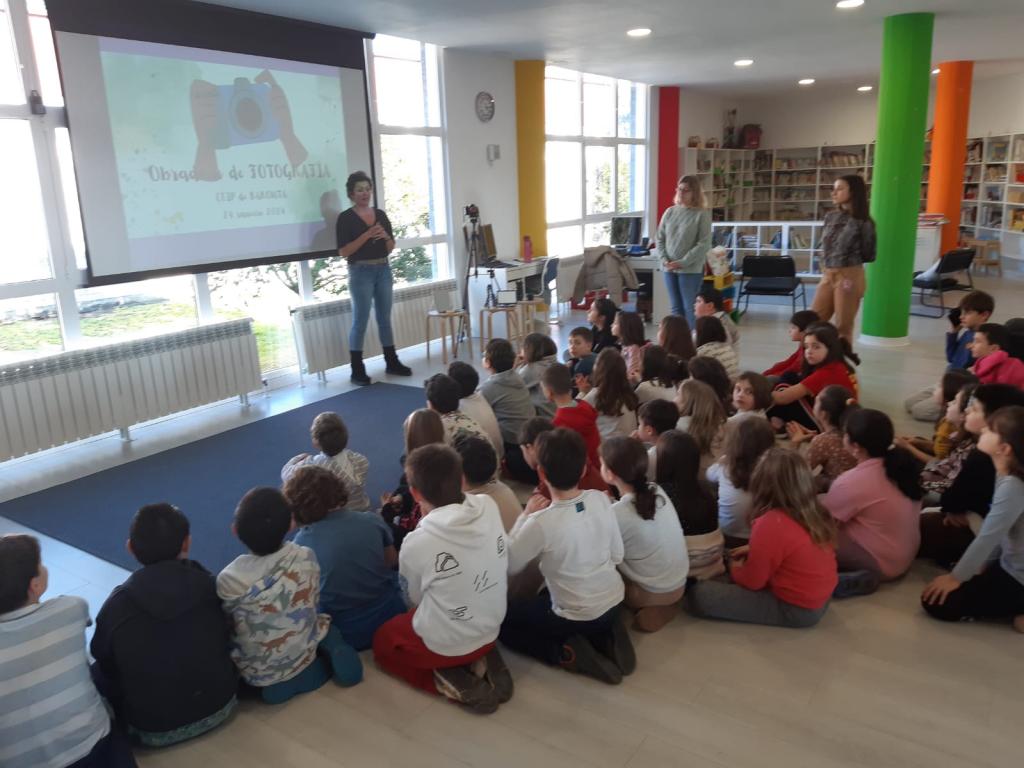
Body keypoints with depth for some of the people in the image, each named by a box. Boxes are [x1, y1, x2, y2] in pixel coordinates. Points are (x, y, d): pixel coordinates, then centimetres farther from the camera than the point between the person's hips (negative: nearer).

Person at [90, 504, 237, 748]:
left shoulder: (116, 605, -17)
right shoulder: (211, 585, -13)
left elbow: (106, 668, -2)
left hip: (153, 731, -2)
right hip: (220, 708, 3)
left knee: (96, 673, 17)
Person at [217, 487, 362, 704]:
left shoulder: (228, 579, -24)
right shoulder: (306, 557, -17)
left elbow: (226, 625, -8)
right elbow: (313, 603, -1)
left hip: (257, 673, -2)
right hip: (305, 654, 2)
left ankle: (274, 683, 5)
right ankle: (330, 659, 2)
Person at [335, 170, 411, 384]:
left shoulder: (381, 214, 9)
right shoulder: (346, 217, -7)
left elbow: (391, 248, 11)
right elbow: (343, 252, -13)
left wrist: (386, 236, -11)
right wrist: (366, 235, -20)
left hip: (383, 270, 5)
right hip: (361, 272, -5)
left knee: (385, 318, 12)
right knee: (360, 321, -3)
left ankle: (392, 362, 22)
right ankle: (357, 371, 3)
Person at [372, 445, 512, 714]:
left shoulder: (417, 543, -27)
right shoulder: (490, 508, -16)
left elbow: (416, 599, -8)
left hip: (443, 643, -5)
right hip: (491, 629, 5)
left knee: (382, 641, 25)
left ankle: (450, 683, 3)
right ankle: (482, 662, 10)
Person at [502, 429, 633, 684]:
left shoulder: (541, 522, -28)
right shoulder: (601, 500, -12)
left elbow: (509, 565, -12)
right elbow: (617, 555, 0)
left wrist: (525, 517, -7)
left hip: (578, 616, -6)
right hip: (614, 601, 6)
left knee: (503, 621, 15)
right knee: (544, 595, 33)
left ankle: (569, 654, 0)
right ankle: (605, 636, 14)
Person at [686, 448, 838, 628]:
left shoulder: (770, 524, -28)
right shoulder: (816, 513, -5)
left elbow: (752, 582, -15)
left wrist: (734, 570, 6)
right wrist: (755, 550, 15)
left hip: (794, 610, -7)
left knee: (697, 594, -12)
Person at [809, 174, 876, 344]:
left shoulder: (863, 222, -7)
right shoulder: (830, 217, 10)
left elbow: (867, 255, -2)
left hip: (849, 276, -6)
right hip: (827, 276, 6)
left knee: (843, 327, 1)